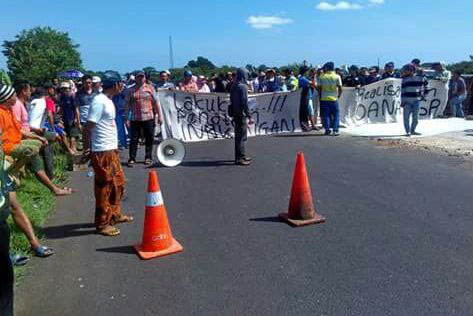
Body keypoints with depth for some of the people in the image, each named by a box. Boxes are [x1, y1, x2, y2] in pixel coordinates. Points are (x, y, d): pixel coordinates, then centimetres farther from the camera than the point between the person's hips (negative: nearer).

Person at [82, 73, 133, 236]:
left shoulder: (108, 101, 13)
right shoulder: (99, 101, -17)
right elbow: (89, 126, -19)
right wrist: (87, 150, -18)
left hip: (112, 150, 10)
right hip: (102, 151, -10)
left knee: (118, 182, 19)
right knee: (104, 187, 0)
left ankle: (115, 213, 35)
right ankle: (103, 223, 12)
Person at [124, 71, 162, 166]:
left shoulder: (150, 88, 6)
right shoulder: (131, 90, 7)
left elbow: (156, 102, 6)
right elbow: (127, 105, 6)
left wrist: (159, 116, 2)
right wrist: (126, 118, 0)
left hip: (149, 118, 0)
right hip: (135, 118, 0)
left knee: (149, 138, 6)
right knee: (134, 139, 2)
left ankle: (148, 157, 19)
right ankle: (132, 158, 9)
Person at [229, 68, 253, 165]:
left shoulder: (234, 86, 11)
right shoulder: (243, 86, -15)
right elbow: (245, 103, -19)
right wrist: (249, 116, -16)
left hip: (235, 114, 9)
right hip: (241, 114, -9)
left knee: (239, 135, 17)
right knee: (241, 136, -5)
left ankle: (242, 156, 27)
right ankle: (240, 158, -3)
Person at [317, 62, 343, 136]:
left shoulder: (321, 77, 2)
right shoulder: (337, 77, 0)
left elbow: (319, 88, 1)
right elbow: (340, 89, -3)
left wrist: (320, 96, 12)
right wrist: (339, 96, 11)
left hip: (324, 99, 1)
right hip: (334, 99, -1)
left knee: (326, 115, 7)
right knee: (336, 115, 7)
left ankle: (327, 129, 2)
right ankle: (335, 130, 0)